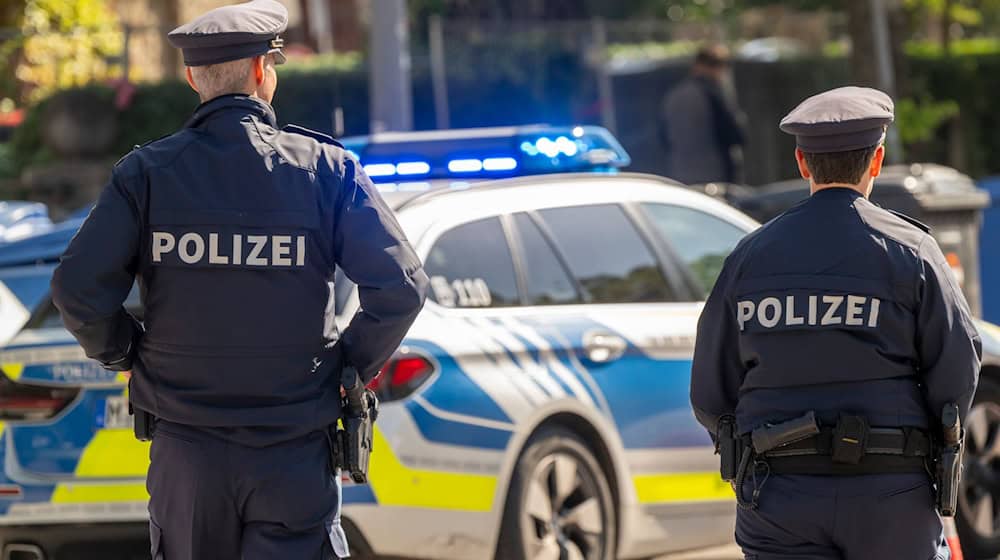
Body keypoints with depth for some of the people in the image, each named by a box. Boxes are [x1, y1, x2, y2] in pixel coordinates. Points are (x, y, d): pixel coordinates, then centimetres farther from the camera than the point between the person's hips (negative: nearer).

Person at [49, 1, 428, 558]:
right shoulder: (325, 168, -4)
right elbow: (400, 285, -12)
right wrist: (356, 364, 5)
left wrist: (125, 355, 7)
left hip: (185, 452, 1)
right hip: (295, 455, -1)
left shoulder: (147, 173, -2)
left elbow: (79, 288, -11)